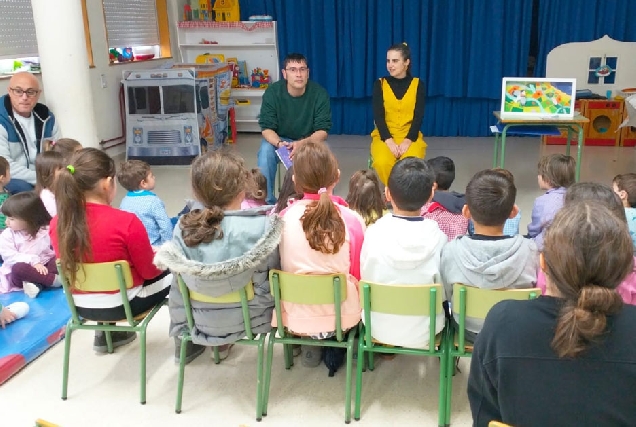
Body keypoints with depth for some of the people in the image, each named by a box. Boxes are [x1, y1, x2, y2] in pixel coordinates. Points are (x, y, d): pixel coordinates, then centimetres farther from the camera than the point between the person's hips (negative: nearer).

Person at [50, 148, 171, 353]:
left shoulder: (56, 224, -10)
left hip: (81, 305, 5)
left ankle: (105, 334, 35)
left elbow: (70, 266, 7)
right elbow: (150, 271, -13)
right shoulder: (126, 222, -25)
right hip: (122, 304, -5)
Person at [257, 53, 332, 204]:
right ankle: (267, 202, -19)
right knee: (266, 151, -31)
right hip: (279, 139, 0)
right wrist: (279, 143, -39)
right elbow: (266, 128, -16)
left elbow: (323, 131, -20)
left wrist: (303, 143, -40)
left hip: (309, 140, 0)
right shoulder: (272, 92, -16)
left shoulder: (319, 93, -17)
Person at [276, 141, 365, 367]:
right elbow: (359, 275, -4)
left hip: (295, 318, 1)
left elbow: (279, 268, 3)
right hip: (343, 317, -1)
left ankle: (310, 346, 18)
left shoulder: (283, 219, -14)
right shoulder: (352, 220, -17)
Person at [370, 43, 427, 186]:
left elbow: (418, 116, -3)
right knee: (382, 163, -32)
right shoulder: (380, 84, 3)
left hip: (410, 137, 0)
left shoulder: (418, 85, 2)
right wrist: (389, 141, -19)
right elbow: (378, 116, -4)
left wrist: (408, 141, -18)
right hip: (384, 137, 0)